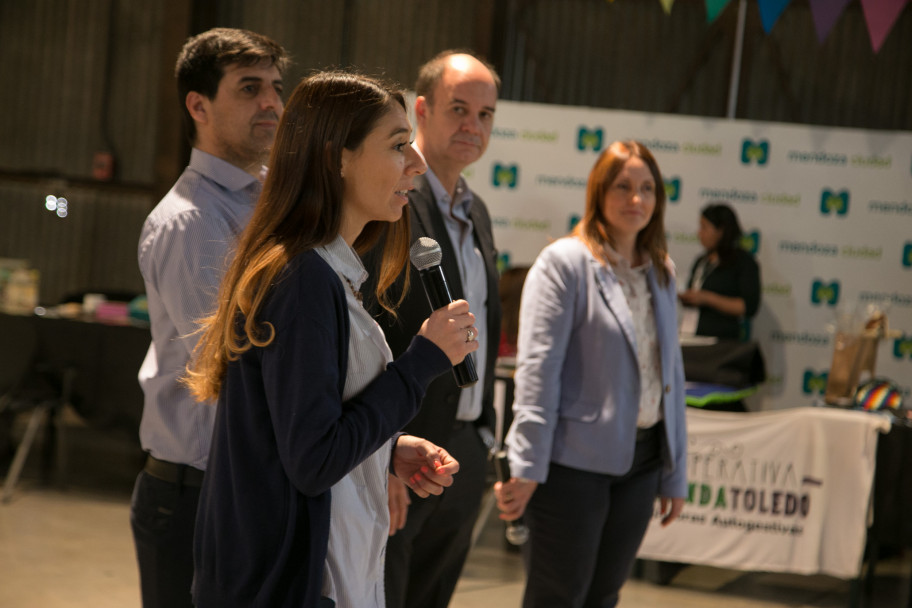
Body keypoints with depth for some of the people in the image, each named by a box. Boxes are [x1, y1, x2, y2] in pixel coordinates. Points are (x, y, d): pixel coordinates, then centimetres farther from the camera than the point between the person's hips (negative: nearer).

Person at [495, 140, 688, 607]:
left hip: (640, 461, 6)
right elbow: (538, 370, -13)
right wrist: (526, 466, -18)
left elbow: (671, 374, 15)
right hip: (575, 460, -6)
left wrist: (674, 474, 14)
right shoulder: (564, 263, -7)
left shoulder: (660, 274, 13)